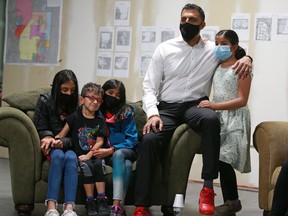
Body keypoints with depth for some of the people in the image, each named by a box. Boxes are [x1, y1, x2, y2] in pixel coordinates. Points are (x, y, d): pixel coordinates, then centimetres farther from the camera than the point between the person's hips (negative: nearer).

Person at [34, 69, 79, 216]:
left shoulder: (78, 105, 2)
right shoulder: (45, 101, 1)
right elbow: (40, 130, 2)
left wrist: (63, 142, -23)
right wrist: (48, 137, -21)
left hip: (68, 146, 1)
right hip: (50, 147, -1)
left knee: (71, 157, -34)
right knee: (58, 156, -35)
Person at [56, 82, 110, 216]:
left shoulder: (100, 120, 9)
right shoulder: (75, 117, 4)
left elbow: (100, 142, 1)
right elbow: (61, 135, 2)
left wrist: (89, 155, -14)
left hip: (94, 154, 1)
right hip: (80, 154, -1)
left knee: (99, 163, -29)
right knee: (87, 165, -30)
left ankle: (101, 200, -29)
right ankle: (90, 202, -22)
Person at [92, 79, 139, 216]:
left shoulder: (126, 112, 4)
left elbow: (132, 140, -2)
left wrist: (111, 150, -15)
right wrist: (100, 151, -16)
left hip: (126, 151, -1)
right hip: (105, 154, 1)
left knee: (118, 154, -35)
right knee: (126, 165, -30)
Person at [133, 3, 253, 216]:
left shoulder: (214, 49, 4)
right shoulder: (164, 49, 4)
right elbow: (150, 87, 3)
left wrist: (247, 58, -9)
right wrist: (153, 114, -15)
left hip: (195, 106, 0)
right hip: (167, 108, 0)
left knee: (211, 118, -36)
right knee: (149, 139, -29)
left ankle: (208, 186, -31)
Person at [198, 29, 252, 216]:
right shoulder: (217, 67, 13)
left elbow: (242, 100, -14)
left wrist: (214, 105, -19)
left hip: (235, 119, -6)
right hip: (219, 118, 7)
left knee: (223, 159, -13)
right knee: (221, 160, 4)